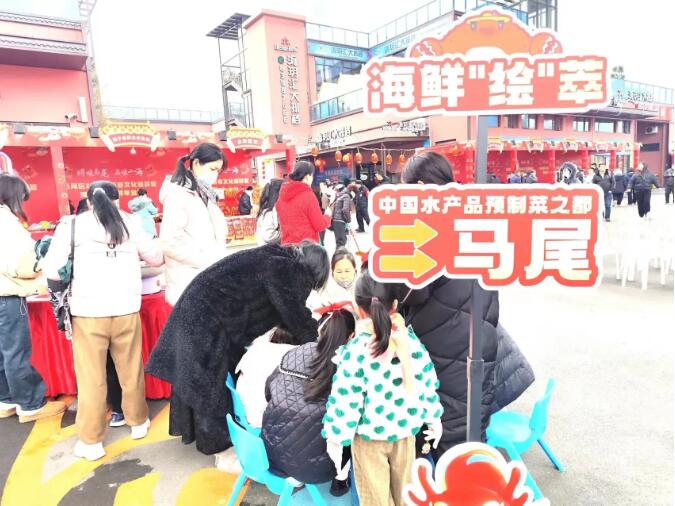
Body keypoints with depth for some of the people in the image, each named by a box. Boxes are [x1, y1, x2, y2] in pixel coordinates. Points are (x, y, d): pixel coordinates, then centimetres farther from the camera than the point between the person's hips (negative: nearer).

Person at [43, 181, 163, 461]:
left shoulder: (72, 225, 0)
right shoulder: (129, 222, 5)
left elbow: (52, 270, -5)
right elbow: (156, 258, 12)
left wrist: (77, 273, 14)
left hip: (88, 312, -1)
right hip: (126, 310, 2)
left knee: (91, 377, 9)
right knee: (131, 370, 17)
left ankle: (91, 441, 20)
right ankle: (138, 421, 33)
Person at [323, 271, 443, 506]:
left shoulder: (355, 351, -23)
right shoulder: (411, 341, -10)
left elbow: (346, 398, -18)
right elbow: (428, 383, 0)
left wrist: (335, 436, -5)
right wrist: (434, 418, 14)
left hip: (369, 435, -3)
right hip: (405, 430, 4)